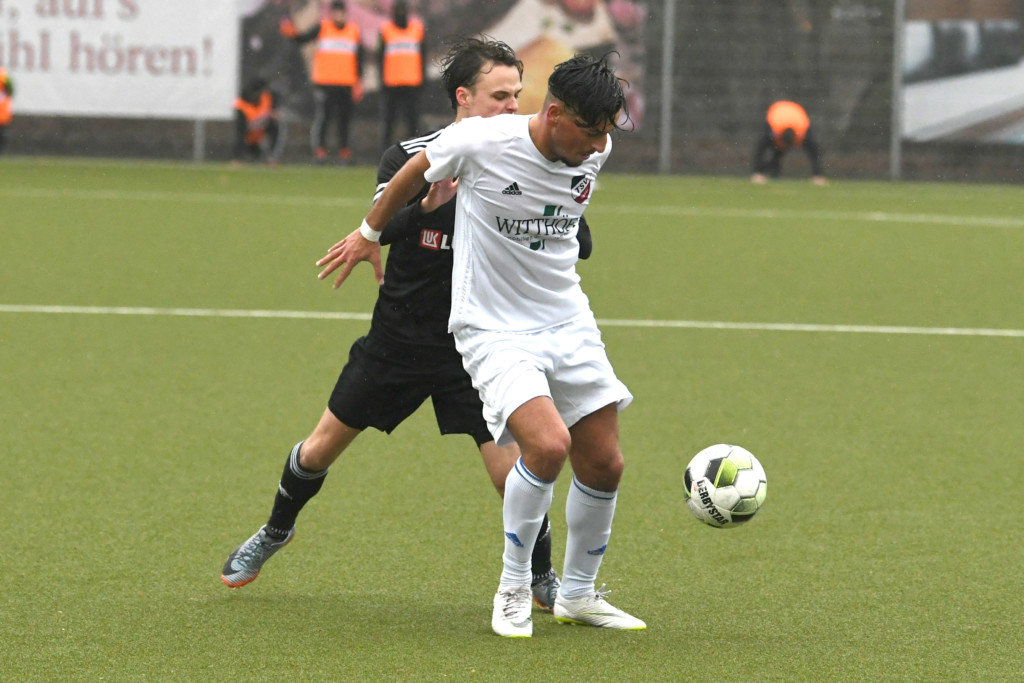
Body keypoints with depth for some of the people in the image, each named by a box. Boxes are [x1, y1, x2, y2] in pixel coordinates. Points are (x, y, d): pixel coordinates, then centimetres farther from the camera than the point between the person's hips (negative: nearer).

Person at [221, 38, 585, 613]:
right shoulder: (411, 157, -9)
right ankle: (276, 533, 40)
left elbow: (577, 248, -8)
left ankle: (542, 579, 11)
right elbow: (378, 228, -25)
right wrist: (428, 204, -43)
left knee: (512, 472, -14)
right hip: (399, 339, 1)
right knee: (322, 448, 11)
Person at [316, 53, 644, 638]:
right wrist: (370, 233, 16)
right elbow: (418, 172, 1)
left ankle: (579, 594, 27)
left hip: (569, 323, 6)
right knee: (548, 444, -25)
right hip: (494, 329, -6)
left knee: (605, 465, 4)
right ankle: (513, 591, -6)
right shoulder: (480, 142, -21)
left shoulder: (594, 152, -5)